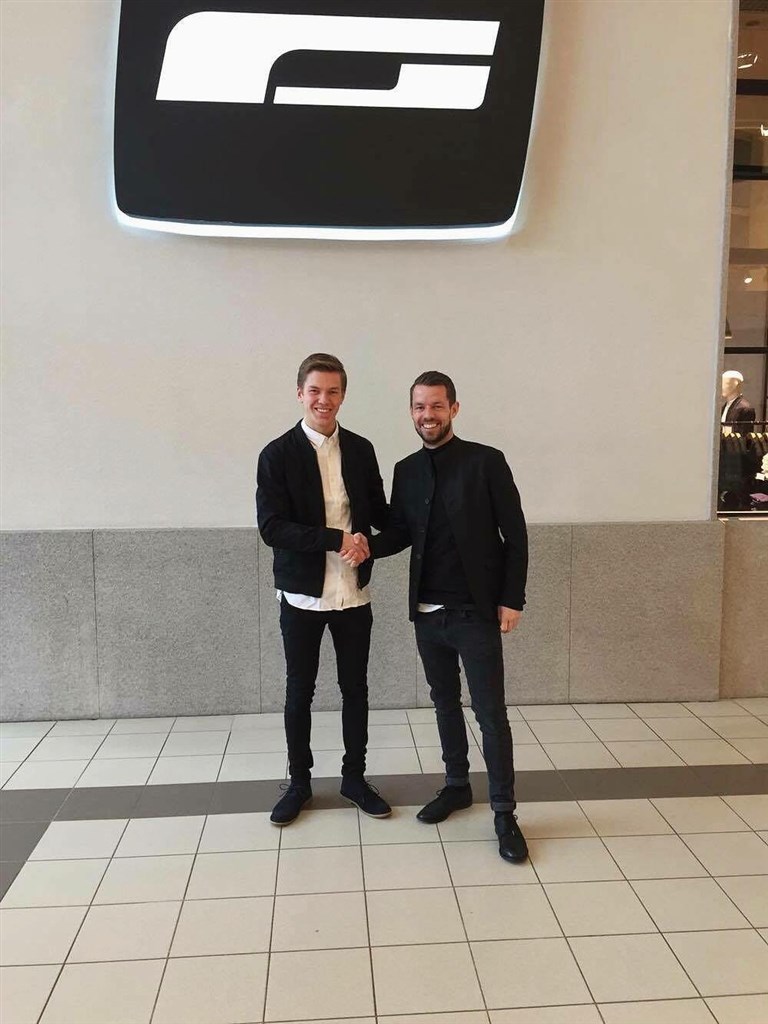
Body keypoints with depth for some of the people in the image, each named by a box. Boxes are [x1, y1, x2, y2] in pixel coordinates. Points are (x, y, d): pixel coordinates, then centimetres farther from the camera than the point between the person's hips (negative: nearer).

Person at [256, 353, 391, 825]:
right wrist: (336, 540, -24)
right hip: (302, 594, -2)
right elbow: (272, 527, -17)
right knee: (299, 692, 11)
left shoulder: (361, 449, 2)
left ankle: (355, 776, 31)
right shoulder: (277, 455, -9)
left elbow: (379, 511, 9)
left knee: (355, 688, 13)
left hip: (354, 593, 3)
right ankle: (299, 781, 29)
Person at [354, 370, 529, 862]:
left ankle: (505, 812, 13)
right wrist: (365, 547, -12)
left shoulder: (486, 461, -7)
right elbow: (400, 532, 8)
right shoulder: (406, 470, 7)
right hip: (427, 613, 5)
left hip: (476, 612, -5)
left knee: (491, 712, 1)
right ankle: (457, 785, 34)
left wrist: (512, 599, -9)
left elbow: (516, 535, -6)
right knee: (445, 704, 17)